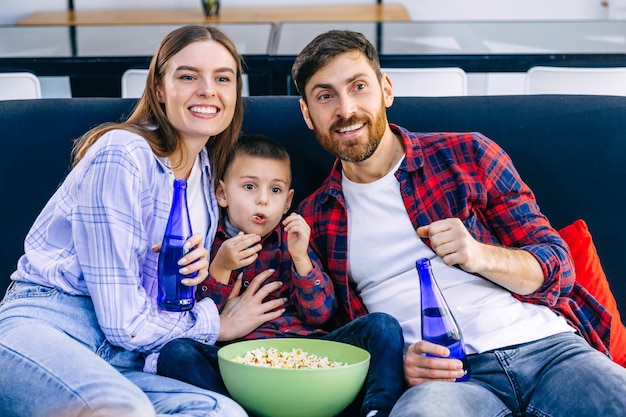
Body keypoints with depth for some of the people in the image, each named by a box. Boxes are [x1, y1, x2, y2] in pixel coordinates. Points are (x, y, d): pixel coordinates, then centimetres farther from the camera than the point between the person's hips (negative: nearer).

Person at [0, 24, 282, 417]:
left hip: (115, 362, 8)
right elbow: (123, 322, -13)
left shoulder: (205, 170, 14)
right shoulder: (122, 156, -11)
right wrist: (218, 323, 1)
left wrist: (198, 269, -2)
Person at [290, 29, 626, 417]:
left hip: (546, 345, 1)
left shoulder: (468, 155, 11)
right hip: (443, 376, -1)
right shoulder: (314, 219, 13)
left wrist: (481, 256, -12)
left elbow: (557, 268, 9)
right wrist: (395, 362, -7)